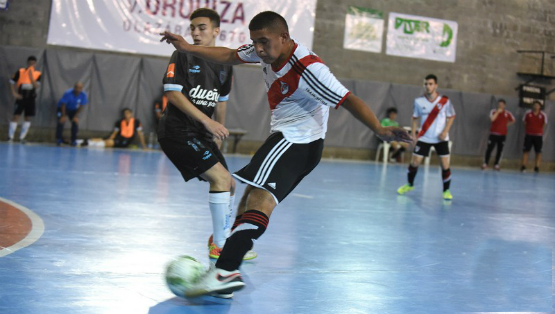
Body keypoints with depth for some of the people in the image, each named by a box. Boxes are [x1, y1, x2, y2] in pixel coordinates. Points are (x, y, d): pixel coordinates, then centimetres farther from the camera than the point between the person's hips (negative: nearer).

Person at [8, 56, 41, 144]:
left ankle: (22, 138, 10)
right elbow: (12, 83, 2)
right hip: (21, 98, -2)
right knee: (16, 116, -8)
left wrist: (31, 77, -21)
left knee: (28, 118, 0)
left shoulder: (37, 74, 3)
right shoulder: (20, 72, 0)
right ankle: (10, 137, -2)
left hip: (31, 99, 2)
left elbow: (36, 86, -9)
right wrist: (14, 93, -10)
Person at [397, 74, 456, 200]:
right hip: (424, 138, 1)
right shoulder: (419, 101, -6)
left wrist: (445, 131, -12)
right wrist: (413, 134, -1)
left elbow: (451, 117, 1)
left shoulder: (445, 101, -10)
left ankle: (446, 190, 10)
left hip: (440, 139, -1)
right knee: (414, 162, 0)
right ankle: (410, 184, 24)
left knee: (445, 165, -6)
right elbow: (415, 118, 7)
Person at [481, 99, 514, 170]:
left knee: (500, 150, 4)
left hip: (502, 134, 3)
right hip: (493, 133, -2)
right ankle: (485, 163, -1)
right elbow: (492, 119, -20)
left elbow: (513, 120, 19)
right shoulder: (494, 111, -2)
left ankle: (496, 164, 11)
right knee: (489, 149, -5)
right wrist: (498, 112, -19)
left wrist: (506, 124, 7)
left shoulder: (507, 113, 4)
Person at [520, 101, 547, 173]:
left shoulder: (543, 115, -3)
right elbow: (525, 122, 10)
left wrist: (540, 132, 3)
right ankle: (523, 166, 3)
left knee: (538, 152, 1)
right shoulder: (528, 113, 0)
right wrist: (528, 129, 4)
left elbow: (544, 125, 5)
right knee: (526, 150, 0)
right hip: (529, 135, 0)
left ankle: (537, 167, 6)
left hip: (538, 136, 0)